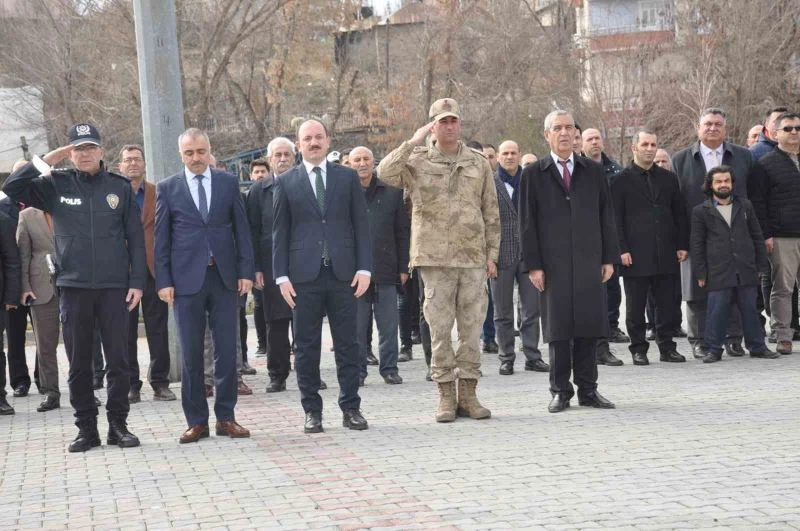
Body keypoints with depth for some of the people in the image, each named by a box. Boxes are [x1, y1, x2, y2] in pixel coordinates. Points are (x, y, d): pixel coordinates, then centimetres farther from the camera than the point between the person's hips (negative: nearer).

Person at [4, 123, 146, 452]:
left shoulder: (120, 187, 4)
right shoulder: (56, 185, 5)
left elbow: (135, 237, 4)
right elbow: (12, 188, -5)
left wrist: (137, 281, -2)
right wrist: (45, 160, -7)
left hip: (114, 286, -1)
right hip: (74, 287, 1)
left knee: (118, 360, 2)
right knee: (79, 363, 5)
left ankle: (118, 424, 12)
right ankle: (86, 428, 13)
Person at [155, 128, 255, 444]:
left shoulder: (228, 183, 7)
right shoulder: (167, 188, 4)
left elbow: (241, 229, 7)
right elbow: (161, 239, 4)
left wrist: (246, 271, -1)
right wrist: (163, 281, -3)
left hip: (224, 276, 1)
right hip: (187, 279, -1)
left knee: (227, 350, 2)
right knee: (191, 353, 1)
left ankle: (226, 417, 10)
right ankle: (197, 421, 8)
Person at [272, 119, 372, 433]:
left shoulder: (347, 177, 9)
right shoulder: (285, 183, 7)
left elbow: (361, 225, 7)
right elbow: (280, 232, 6)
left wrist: (364, 267, -2)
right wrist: (281, 276, -2)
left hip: (343, 274, 1)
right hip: (304, 276, 0)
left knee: (347, 343, 3)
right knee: (306, 346, 3)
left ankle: (351, 408, 10)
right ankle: (312, 411, 10)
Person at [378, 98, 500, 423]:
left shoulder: (478, 163, 11)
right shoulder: (418, 161, 4)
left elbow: (491, 213, 13)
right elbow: (385, 173, -16)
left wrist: (492, 255, 7)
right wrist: (413, 143, -14)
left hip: (474, 258, 2)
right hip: (435, 258, -2)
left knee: (472, 328, 4)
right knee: (440, 329, 0)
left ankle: (468, 394, 12)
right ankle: (446, 396, 8)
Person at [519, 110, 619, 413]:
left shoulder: (593, 172, 11)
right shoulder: (534, 175, 4)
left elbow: (606, 216, 11)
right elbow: (527, 223, 1)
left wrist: (609, 258, 4)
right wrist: (533, 264, -6)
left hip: (589, 262, 2)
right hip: (553, 263, -2)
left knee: (589, 326, 3)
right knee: (558, 330, 1)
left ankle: (588, 390, 12)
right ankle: (560, 391, 9)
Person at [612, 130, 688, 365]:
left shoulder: (669, 178, 14)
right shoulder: (622, 180, 1)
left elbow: (679, 214, 15)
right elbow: (616, 218, -2)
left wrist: (682, 245, 7)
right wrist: (622, 249, -10)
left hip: (666, 254, 3)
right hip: (636, 255, -3)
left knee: (666, 304, 5)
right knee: (636, 306, 1)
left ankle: (667, 346, 14)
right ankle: (638, 349, 9)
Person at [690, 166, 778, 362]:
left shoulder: (745, 206, 13)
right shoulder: (700, 211, 3)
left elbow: (757, 236, 15)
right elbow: (697, 245, 2)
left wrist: (761, 264, 10)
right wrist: (700, 273, -2)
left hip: (746, 271, 3)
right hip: (718, 272, -3)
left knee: (750, 310, 8)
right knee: (717, 312, -2)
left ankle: (757, 346, 17)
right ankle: (713, 349, 6)